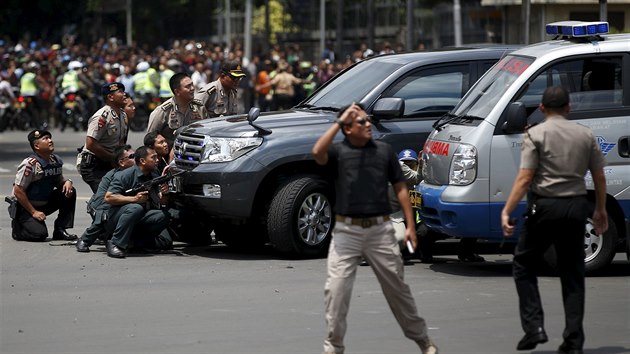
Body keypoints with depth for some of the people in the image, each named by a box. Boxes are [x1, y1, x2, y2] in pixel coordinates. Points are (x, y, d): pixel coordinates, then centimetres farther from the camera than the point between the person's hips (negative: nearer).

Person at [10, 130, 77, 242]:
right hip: (25, 207, -7)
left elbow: (59, 181, 16)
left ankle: (60, 230, -4)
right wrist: (33, 212, -20)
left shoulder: (56, 160, 0)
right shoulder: (30, 164, -23)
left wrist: (67, 182, -10)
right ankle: (17, 227, 7)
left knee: (70, 192, -11)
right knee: (39, 234, -26)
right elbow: (18, 191, -22)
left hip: (45, 204, 7)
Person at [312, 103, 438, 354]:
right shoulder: (338, 151, -1)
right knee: (336, 289, -6)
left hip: (380, 230, 2)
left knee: (396, 287, 10)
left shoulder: (384, 150, 6)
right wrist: (338, 122, -20)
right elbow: (317, 152, -25)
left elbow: (400, 188, 9)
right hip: (346, 230, -1)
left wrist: (410, 225, 4)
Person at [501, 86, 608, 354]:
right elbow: (599, 176, 10)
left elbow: (525, 178, -12)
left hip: (545, 207, -3)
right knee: (573, 274, 10)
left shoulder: (535, 134, -4)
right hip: (576, 207, 4)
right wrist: (601, 210, 23)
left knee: (524, 265, 11)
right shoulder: (585, 134, 8)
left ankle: (534, 327, -2)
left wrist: (507, 211, -12)